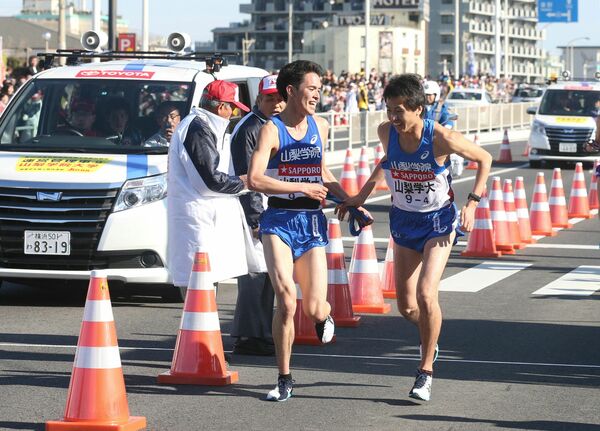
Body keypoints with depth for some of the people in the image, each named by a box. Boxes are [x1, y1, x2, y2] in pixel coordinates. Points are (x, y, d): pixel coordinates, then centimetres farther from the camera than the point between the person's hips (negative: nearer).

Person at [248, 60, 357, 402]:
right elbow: (255, 180, -20)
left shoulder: (320, 127, 10)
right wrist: (303, 187, -19)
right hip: (279, 221, -4)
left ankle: (324, 315, 39)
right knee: (286, 300, -18)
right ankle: (285, 379, -4)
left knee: (313, 309, -1)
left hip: (312, 222, 4)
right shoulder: (272, 130, -9)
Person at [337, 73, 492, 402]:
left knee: (426, 294, -20)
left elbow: (484, 159, -8)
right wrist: (363, 194, 10)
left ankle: (426, 370, -3)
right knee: (406, 306, 5)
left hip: (438, 221, -4)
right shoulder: (386, 132, -12)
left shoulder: (441, 138, -25)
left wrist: (472, 203, -15)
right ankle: (430, 338, 41)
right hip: (403, 221, 4)